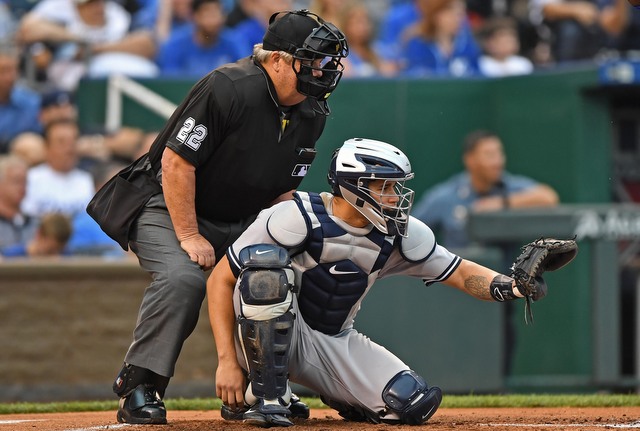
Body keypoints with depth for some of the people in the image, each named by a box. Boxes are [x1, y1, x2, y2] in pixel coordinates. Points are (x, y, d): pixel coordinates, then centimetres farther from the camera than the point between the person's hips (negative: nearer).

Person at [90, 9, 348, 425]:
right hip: (167, 207, -8)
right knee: (183, 278, -31)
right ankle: (138, 387, -20)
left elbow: (283, 186, 10)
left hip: (240, 221, 8)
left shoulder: (312, 113, -2)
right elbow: (176, 162, -24)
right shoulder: (228, 89, -26)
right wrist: (189, 237, -23)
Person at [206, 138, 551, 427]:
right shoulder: (299, 218, -21)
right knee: (268, 262, -35)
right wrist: (227, 362, -24)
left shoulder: (398, 235, -4)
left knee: (414, 404, -15)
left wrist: (509, 287, -21)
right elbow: (220, 280, -18)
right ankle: (264, 396, -22)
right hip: (264, 343, -5)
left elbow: (460, 273, 2)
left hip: (335, 345, 5)